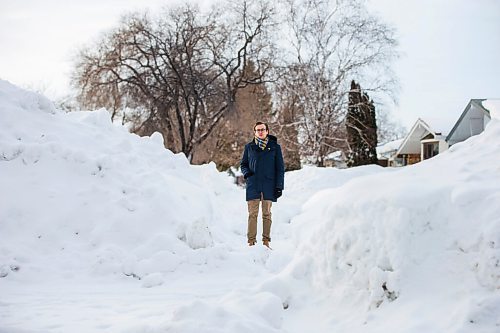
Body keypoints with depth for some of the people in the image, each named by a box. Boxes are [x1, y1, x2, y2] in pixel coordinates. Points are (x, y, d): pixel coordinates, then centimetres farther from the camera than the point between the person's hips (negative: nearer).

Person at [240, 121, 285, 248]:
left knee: (267, 214, 2)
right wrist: (246, 172, -5)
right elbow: (243, 164, 18)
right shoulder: (249, 147, 10)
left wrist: (279, 186, -1)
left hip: (268, 185, 0)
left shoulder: (275, 147, 7)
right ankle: (251, 241, -2)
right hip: (253, 185, 0)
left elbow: (280, 168, 6)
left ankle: (266, 241, 6)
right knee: (252, 214, -3)